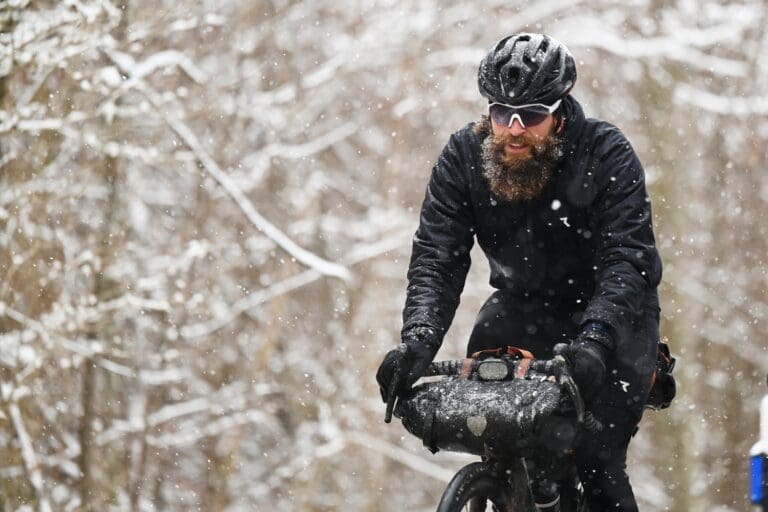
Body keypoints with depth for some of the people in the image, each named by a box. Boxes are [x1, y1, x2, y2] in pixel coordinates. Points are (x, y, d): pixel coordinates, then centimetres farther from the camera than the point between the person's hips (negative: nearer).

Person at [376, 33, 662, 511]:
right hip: (522, 305, 4)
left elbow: (629, 259, -30)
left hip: (611, 310, -4)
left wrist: (593, 341, -47)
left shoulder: (607, 154, -22)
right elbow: (436, 258, -18)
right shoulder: (464, 155, -13)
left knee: (597, 461, -16)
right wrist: (418, 339, -37)